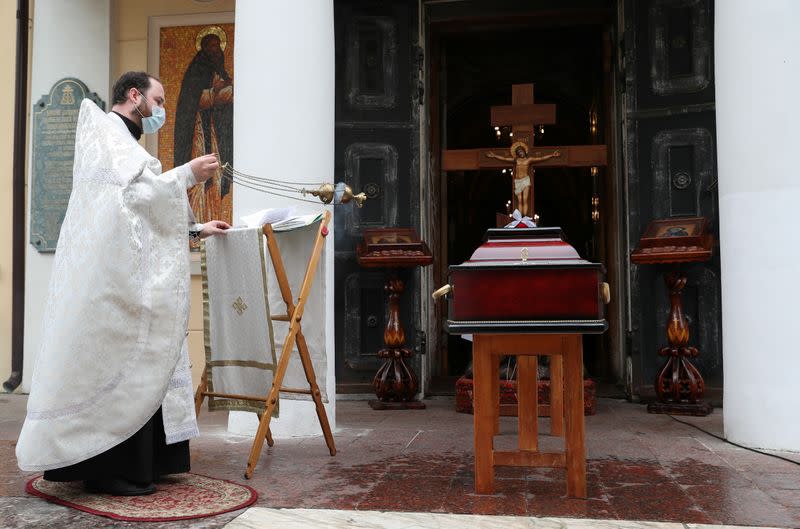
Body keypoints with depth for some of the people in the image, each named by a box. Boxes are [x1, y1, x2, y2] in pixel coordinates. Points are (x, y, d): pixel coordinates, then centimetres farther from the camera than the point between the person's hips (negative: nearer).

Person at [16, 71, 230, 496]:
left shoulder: (124, 141, 26)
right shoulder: (105, 130, -2)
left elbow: (147, 217, 24)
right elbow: (132, 194, -17)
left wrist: (197, 230, 25)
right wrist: (187, 175, -9)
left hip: (131, 279, 10)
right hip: (111, 276, -10)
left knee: (134, 366, 8)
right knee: (114, 365, -7)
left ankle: (132, 464, 13)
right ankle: (107, 470, -1)